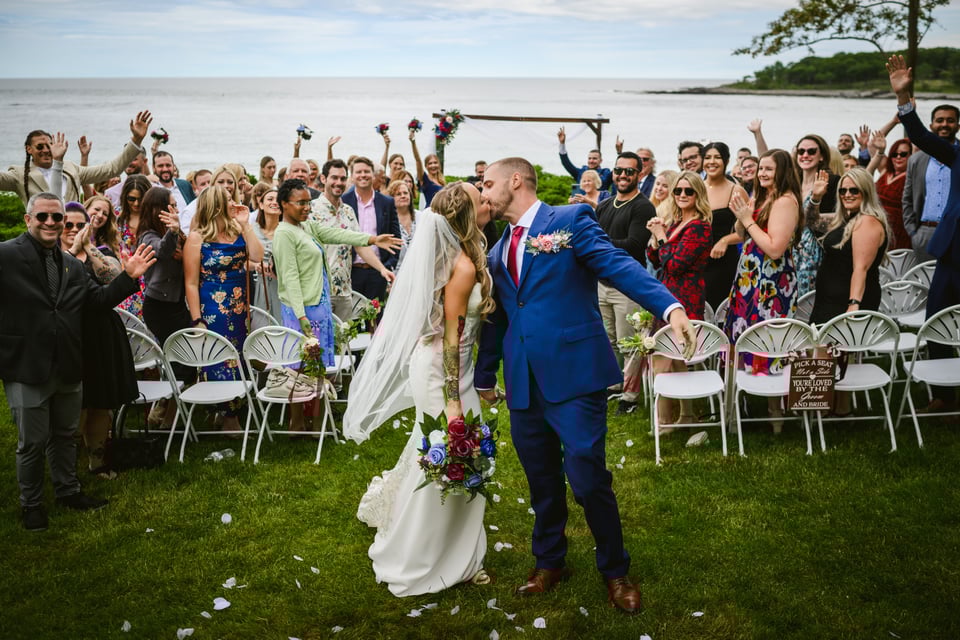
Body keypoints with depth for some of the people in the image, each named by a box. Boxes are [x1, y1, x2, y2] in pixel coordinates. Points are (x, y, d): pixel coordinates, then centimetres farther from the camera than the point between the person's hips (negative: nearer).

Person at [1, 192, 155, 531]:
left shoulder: (71, 264, 11)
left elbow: (101, 298, 10)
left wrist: (129, 276, -2)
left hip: (68, 367, 6)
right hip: (27, 368, -6)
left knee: (65, 434, 20)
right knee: (32, 441, 6)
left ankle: (68, 490, 36)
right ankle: (31, 504, 24)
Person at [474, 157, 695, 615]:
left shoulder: (571, 220, -2)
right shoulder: (497, 254, 17)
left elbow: (618, 265, -15)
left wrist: (670, 307, -30)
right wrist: (484, 378, 29)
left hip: (573, 373, -6)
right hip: (523, 383, 6)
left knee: (587, 478, -5)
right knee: (542, 482, 14)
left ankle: (615, 571, 16)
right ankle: (549, 562, 34)